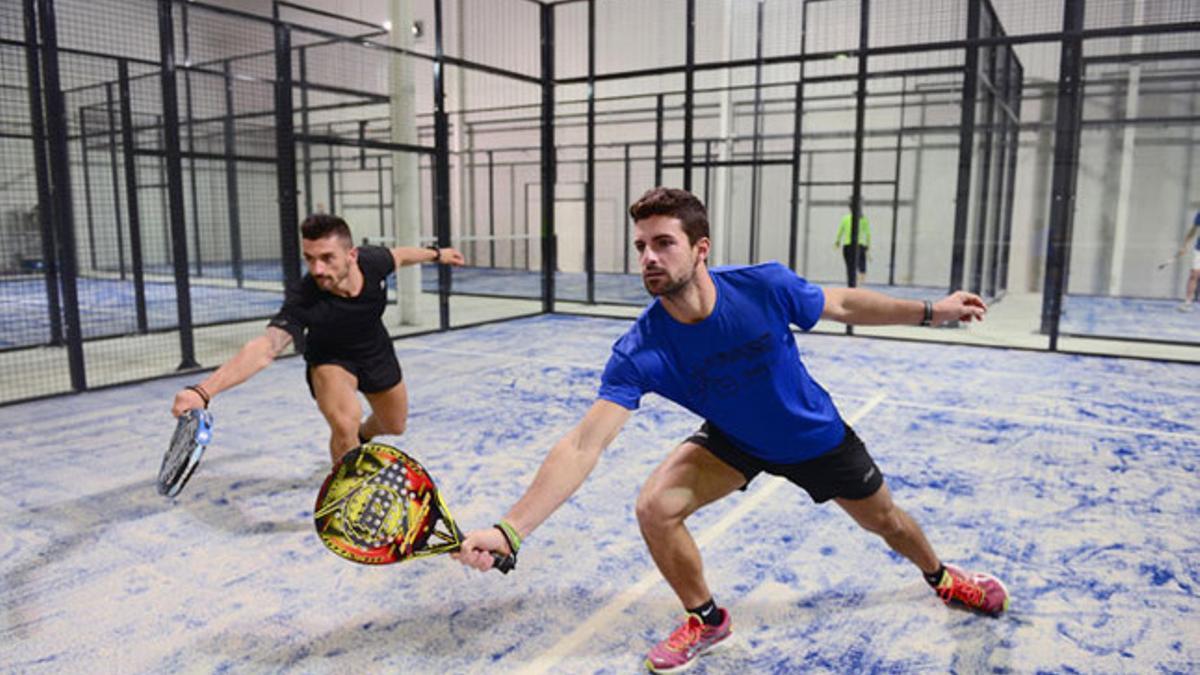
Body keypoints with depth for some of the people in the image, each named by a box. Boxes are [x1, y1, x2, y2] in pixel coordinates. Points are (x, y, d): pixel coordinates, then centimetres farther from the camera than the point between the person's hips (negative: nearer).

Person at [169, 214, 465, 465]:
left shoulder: (372, 261, -30)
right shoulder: (303, 300, -41)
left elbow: (398, 254, -5)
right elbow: (264, 348, -55)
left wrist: (436, 254, 15)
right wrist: (203, 391, -70)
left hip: (376, 351, 4)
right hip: (330, 359, -4)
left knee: (394, 426, 21)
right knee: (345, 422, -33)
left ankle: (362, 436, 59)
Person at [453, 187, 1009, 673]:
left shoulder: (766, 286, -33)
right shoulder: (639, 352, -33)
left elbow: (843, 304, -10)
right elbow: (582, 446, -38)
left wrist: (932, 311, -6)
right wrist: (509, 530, -48)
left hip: (815, 435, 0)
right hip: (732, 441, 0)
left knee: (885, 521, 17)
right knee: (655, 508, -20)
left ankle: (941, 577, 56)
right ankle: (706, 620, 10)